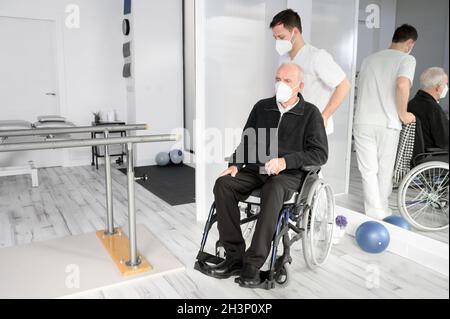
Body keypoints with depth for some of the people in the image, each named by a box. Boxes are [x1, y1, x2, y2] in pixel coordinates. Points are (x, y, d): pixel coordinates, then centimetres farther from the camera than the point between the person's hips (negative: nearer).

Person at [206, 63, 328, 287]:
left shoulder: (310, 113, 1)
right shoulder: (262, 107, 12)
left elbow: (320, 154, -6)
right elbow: (246, 141, 16)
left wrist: (285, 161, -19)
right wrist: (235, 165, -2)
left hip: (289, 174, -4)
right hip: (255, 170, 4)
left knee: (272, 190, -38)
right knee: (223, 184, -23)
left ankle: (253, 264, -29)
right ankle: (235, 257, -19)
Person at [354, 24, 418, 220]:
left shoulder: (369, 59, 16)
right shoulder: (407, 59, 0)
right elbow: (402, 85, -20)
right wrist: (403, 114, -7)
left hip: (363, 122, 3)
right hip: (387, 124, -2)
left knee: (368, 171, 5)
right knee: (385, 171, 12)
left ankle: (375, 215, 2)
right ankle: (383, 213, 25)